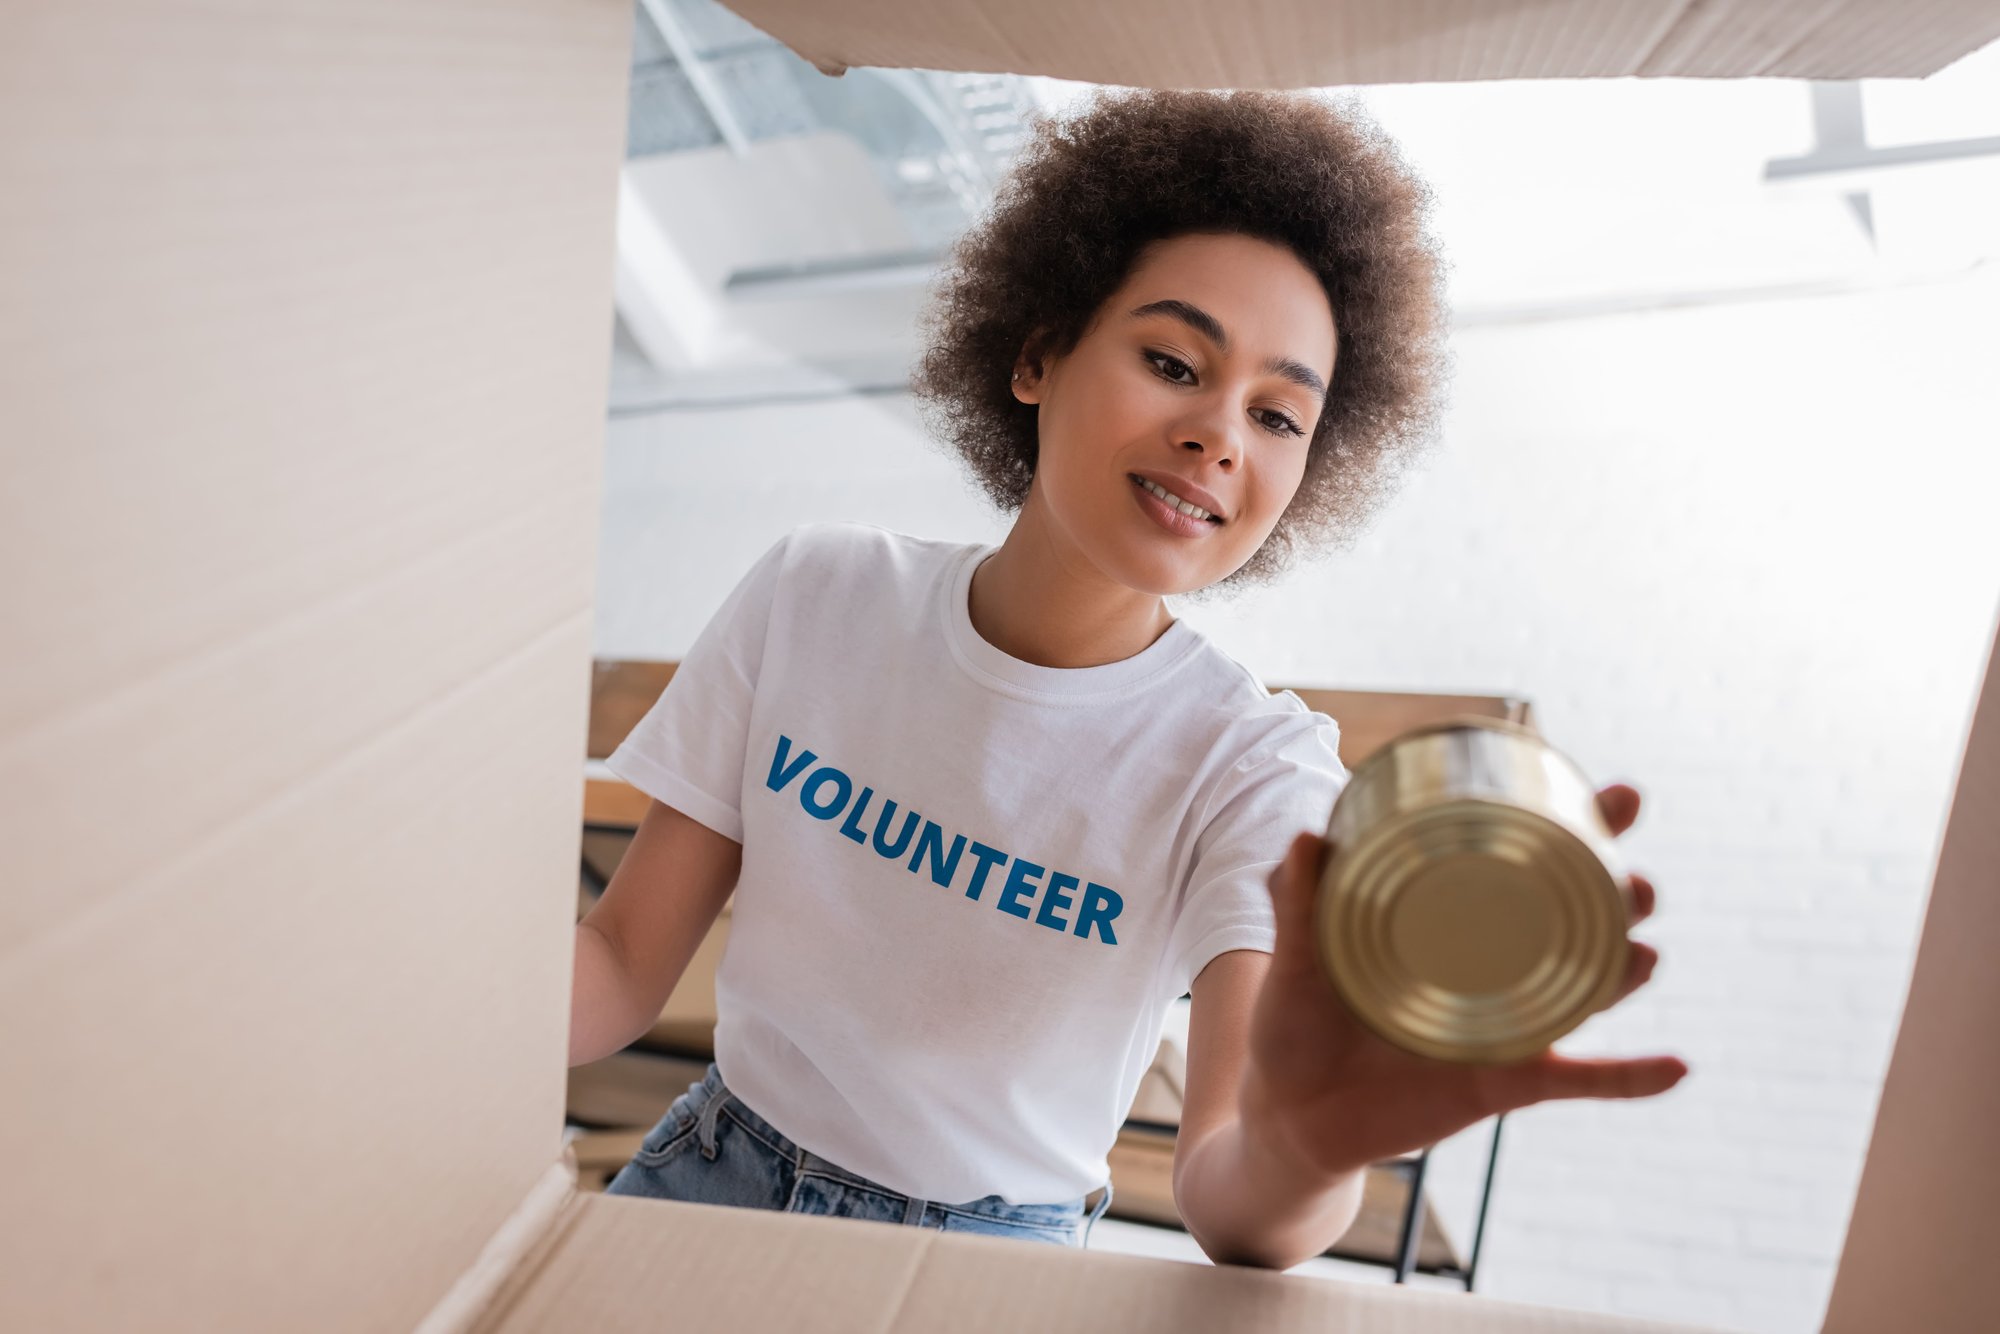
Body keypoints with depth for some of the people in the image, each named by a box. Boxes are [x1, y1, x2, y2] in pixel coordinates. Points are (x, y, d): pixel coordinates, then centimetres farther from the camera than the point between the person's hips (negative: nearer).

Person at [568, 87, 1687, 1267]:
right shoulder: (815, 594, -9)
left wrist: (1305, 1142, -49)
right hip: (714, 1178, 1)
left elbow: (1228, 1206, -28)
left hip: (995, 1252, 0)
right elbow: (623, 968, -8)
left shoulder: (1256, 768, -16)